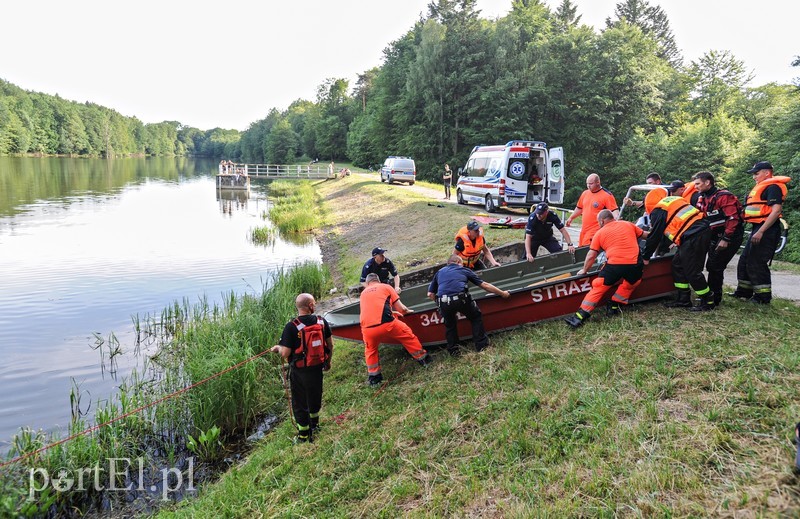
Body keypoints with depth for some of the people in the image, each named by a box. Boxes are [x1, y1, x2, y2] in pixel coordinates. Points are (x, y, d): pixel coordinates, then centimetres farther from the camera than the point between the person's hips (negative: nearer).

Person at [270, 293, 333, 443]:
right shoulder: (322, 322, -8)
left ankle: (303, 435, 23)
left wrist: (277, 348, 2)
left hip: (299, 371, -4)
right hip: (317, 368, 4)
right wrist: (328, 361, 19)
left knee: (300, 402, 12)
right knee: (315, 396, 26)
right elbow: (330, 344, 2)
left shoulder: (291, 327, -20)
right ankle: (314, 424, 47)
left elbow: (285, 353, -20)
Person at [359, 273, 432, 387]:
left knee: (370, 351, 31)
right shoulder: (385, 287, 17)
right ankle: (423, 358, 32)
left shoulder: (363, 293, 27)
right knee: (408, 336, 22)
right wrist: (407, 311, 36)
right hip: (386, 323, -3)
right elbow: (400, 308, 14)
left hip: (367, 329, 3)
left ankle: (374, 377, 31)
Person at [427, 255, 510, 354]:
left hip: (443, 303, 2)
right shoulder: (464, 270, 22)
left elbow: (430, 294, 24)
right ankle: (481, 344, 26)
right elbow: (485, 285, 23)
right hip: (461, 300, -2)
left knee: (450, 325, 29)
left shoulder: (439, 272, 27)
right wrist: (502, 293, 32)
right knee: (476, 317, 25)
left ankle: (453, 350, 30)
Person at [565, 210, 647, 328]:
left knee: (598, 288, 6)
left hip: (614, 264, -2)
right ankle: (614, 306, 30)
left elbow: (591, 256, 9)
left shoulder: (600, 233, 12)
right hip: (634, 264, 2)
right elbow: (645, 235, 32)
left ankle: (580, 316, 1)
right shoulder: (628, 224, 19)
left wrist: (584, 270, 23)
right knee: (631, 283, 31)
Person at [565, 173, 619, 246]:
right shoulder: (585, 193, 13)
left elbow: (615, 210, -12)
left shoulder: (607, 195, -8)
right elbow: (579, 208, 26)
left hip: (596, 231, -7)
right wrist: (571, 218, 25)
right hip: (584, 230, 7)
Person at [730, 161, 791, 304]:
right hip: (758, 229, 10)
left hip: (766, 231, -10)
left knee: (756, 263, -7)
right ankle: (744, 291, 25)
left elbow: (776, 210, -22)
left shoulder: (773, 187, -12)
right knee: (745, 260, 15)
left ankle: (763, 297, 2)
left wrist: (760, 231, -25)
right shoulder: (762, 187, 19)